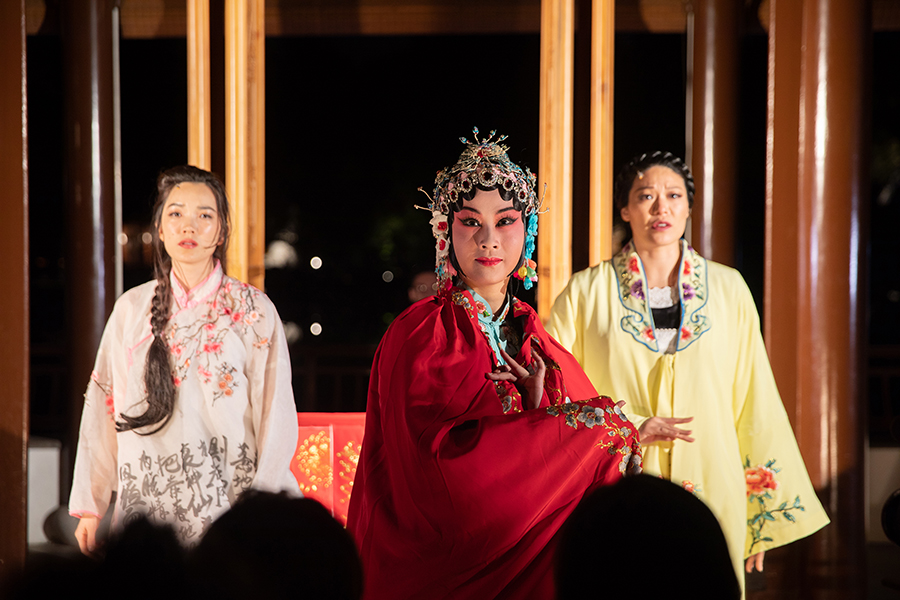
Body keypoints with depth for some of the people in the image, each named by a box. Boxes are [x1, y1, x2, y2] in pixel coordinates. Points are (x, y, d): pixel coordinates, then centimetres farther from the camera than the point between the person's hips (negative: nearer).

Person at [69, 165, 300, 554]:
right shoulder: (132, 309, 8)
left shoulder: (253, 311, 0)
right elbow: (103, 407, 10)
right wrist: (89, 508, 8)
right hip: (145, 504, 2)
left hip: (225, 503, -2)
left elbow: (275, 417, -3)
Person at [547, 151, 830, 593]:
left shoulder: (728, 288, 7)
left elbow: (754, 401, 8)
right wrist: (631, 426, -13)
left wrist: (764, 509, 7)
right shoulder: (586, 292, 2)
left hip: (711, 495, 1)